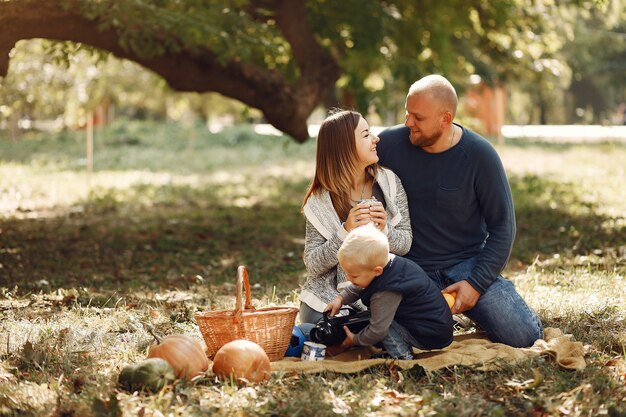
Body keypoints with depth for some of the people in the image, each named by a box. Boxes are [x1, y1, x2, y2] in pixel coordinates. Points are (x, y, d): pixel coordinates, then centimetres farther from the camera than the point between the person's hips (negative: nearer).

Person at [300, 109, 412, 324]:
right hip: (328, 298, -1)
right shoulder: (320, 202, -9)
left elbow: (405, 243, 0)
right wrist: (346, 232, -25)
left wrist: (384, 230, -22)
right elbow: (313, 265, -11)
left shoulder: (389, 182, -5)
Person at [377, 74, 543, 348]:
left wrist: (476, 283, -13)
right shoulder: (388, 144, -7)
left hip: (468, 263, -1)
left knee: (523, 336, -16)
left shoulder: (480, 155, -10)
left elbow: (502, 226, -4)